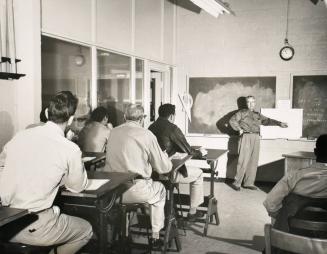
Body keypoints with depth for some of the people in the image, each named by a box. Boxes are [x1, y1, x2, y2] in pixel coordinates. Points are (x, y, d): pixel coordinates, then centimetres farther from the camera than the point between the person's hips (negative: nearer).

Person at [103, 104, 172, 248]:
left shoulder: (113, 132, 7)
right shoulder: (146, 134, -7)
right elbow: (163, 168, -1)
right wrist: (165, 157, 21)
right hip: (135, 191, -5)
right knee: (160, 189, 24)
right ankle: (155, 236, 29)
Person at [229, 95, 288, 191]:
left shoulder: (258, 115, 22)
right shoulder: (242, 112, 9)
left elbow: (267, 121, 17)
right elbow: (232, 120, 4)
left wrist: (279, 123, 7)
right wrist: (239, 129, -3)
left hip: (256, 138, 5)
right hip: (246, 137, -5)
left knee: (253, 162, 3)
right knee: (243, 161, -10)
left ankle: (248, 183, 10)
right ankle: (236, 183, -3)